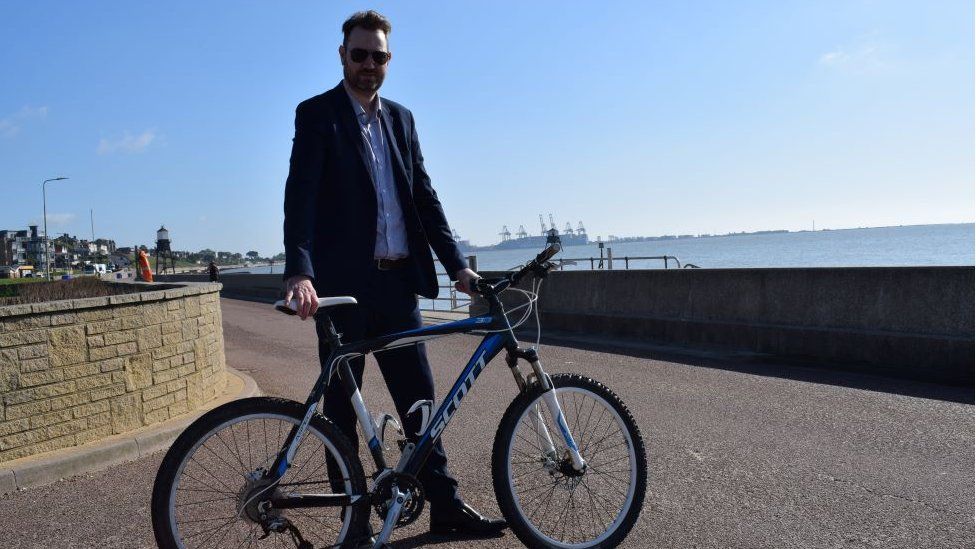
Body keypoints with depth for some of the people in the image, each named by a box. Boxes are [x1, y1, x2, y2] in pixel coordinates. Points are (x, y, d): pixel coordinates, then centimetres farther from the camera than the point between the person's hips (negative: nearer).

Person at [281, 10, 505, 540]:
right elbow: (301, 195, -13)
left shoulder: (401, 118, 15)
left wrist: (456, 263, 2)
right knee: (342, 405, 7)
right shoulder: (316, 114, 0)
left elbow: (424, 195, 12)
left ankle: (446, 505, 22)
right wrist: (299, 272, -27)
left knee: (419, 397, 10)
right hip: (342, 283, -4)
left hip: (397, 282, 5)